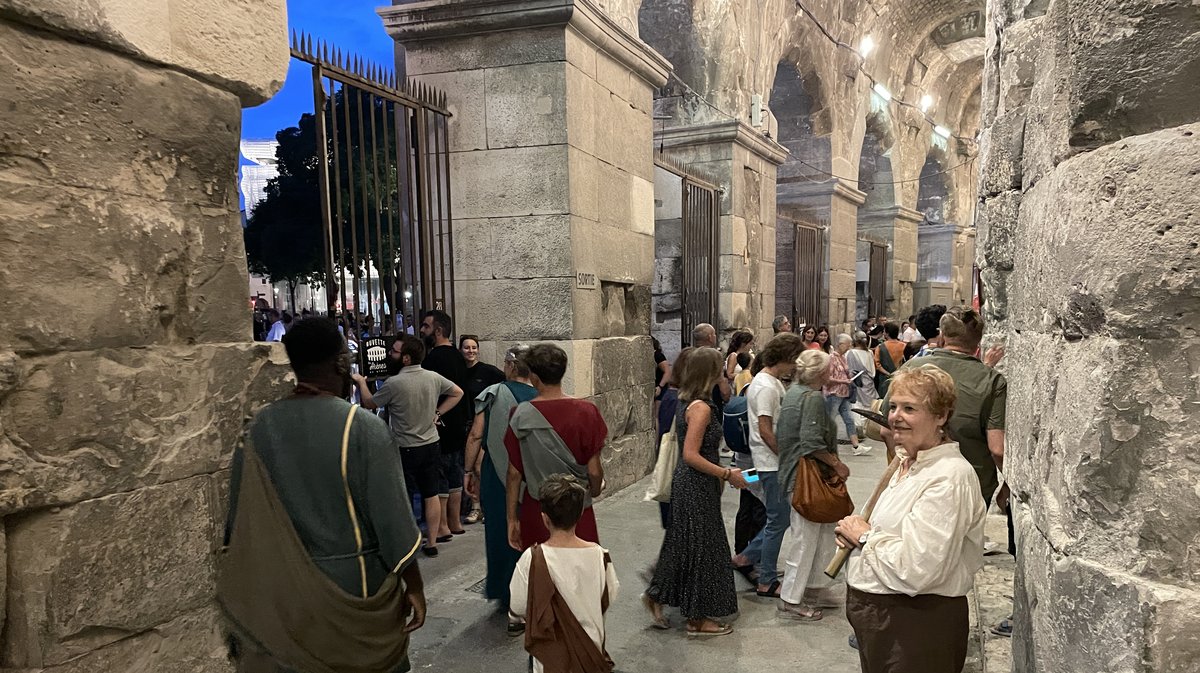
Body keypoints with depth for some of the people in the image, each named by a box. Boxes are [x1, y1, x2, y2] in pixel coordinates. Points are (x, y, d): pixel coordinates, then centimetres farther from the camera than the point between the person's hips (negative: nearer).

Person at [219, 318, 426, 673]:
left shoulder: (258, 427, -6)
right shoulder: (363, 427, -20)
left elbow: (241, 517, 3)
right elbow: (391, 517, -17)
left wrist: (251, 587, 16)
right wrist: (414, 585, -4)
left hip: (282, 587, 4)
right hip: (356, 584, -3)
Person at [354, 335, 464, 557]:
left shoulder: (394, 383, -19)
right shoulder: (433, 377, -3)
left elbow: (369, 403, -3)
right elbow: (458, 393, 12)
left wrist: (361, 382, 15)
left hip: (405, 449, -5)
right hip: (431, 445, 5)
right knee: (431, 494, 11)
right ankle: (432, 542, 19)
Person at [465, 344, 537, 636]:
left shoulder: (493, 393, -6)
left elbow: (476, 436, -7)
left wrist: (470, 471, 4)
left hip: (495, 475, 0)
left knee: (498, 533, 17)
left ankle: (503, 592, 31)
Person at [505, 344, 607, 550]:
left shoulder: (521, 415, -9)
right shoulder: (586, 412, -11)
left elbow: (514, 473, -4)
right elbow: (594, 470, -6)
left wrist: (512, 519, 6)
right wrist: (594, 491, 16)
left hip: (535, 511, 1)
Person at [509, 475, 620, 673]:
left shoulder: (532, 559, -20)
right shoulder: (598, 554, -15)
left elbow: (519, 607, -8)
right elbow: (610, 597, -1)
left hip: (551, 655, -2)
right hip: (591, 649, 2)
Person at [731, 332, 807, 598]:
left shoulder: (773, 382, 12)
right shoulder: (766, 387, -20)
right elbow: (765, 432, -23)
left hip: (777, 461, 10)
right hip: (772, 463, -10)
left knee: (779, 518, 17)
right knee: (778, 521, 1)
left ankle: (747, 556, 27)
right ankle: (767, 582, 13)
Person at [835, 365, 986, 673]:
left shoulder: (949, 477, -23)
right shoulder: (909, 464, 8)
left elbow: (916, 570, -30)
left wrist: (866, 536, -15)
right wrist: (854, 533, 2)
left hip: (917, 627, -9)